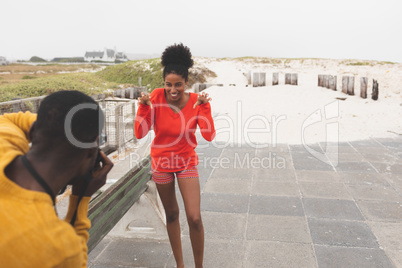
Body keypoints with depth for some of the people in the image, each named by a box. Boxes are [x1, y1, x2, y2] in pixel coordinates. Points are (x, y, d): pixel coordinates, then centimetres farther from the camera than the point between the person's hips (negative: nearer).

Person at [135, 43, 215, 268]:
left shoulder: (196, 101, -16)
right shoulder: (157, 96, -16)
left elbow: (209, 136, -27)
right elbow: (140, 134, -18)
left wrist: (205, 106, -34)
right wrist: (144, 107, -30)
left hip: (187, 163, -1)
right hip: (161, 163, 1)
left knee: (195, 218, -7)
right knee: (172, 215, 15)